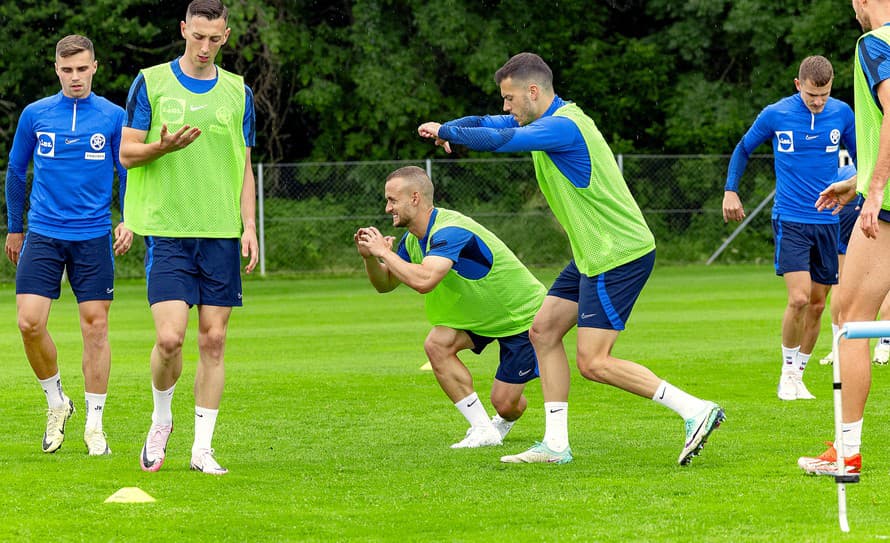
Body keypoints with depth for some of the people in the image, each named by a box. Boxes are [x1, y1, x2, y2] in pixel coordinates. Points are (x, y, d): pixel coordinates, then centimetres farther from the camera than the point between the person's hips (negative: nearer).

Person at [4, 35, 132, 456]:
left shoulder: (113, 117, 2)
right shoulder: (35, 114, 4)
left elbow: (129, 174, 9)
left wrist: (129, 221, -5)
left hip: (93, 237, -1)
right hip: (43, 234, 1)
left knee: (95, 326, -1)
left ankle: (94, 425, 8)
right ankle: (56, 401, 14)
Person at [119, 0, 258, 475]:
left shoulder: (237, 92, 11)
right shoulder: (151, 83, 3)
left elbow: (244, 168, 15)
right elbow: (127, 153, 2)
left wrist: (249, 225, 4)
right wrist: (163, 146, -18)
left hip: (221, 234, 3)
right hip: (167, 230, -3)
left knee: (213, 340, 0)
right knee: (169, 337, -13)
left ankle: (202, 447, 7)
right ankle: (161, 418, 14)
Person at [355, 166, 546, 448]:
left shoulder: (449, 231, -32)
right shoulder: (414, 239, -3)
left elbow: (423, 281, -47)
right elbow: (385, 283, 5)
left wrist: (384, 252, -34)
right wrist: (369, 256, -15)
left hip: (523, 316, -8)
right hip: (482, 314, 8)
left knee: (505, 403, -8)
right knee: (437, 343, -18)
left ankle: (505, 420, 33)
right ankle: (483, 429, -7)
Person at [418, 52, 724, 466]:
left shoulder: (562, 126, -19)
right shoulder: (550, 120, 12)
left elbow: (500, 140, -29)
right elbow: (491, 124, 21)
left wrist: (446, 131, -13)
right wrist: (446, 129, 2)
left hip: (619, 254, -10)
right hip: (595, 255, 10)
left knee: (594, 363, -11)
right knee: (543, 331, 11)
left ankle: (694, 410, -10)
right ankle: (555, 444, 13)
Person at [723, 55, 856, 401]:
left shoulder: (842, 114, 0)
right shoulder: (775, 115, -6)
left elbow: (859, 156, 16)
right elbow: (744, 149, 10)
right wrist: (730, 190, 3)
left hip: (827, 221, 3)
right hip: (790, 220, -3)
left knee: (817, 303, 6)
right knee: (799, 298, -16)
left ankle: (798, 376, 20)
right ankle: (787, 371, 3)